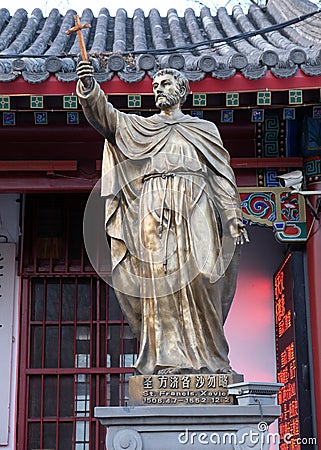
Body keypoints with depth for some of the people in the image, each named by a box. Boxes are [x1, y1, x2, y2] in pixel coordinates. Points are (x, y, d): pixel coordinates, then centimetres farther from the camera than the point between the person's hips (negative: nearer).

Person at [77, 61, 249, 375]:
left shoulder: (205, 129, 23)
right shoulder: (140, 126, 24)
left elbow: (222, 176, 16)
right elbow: (107, 118, 6)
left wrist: (234, 220, 6)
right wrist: (90, 88, -13)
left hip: (194, 208, 0)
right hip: (154, 206, 1)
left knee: (198, 278, -12)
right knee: (159, 279, -11)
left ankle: (204, 355, -7)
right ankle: (167, 358, -12)